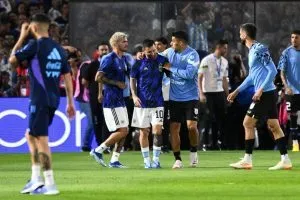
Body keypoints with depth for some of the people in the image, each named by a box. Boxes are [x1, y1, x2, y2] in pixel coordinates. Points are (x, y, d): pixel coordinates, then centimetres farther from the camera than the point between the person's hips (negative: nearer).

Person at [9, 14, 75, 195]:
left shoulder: (35, 45, -10)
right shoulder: (58, 49, 12)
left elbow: (12, 60, 0)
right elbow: (67, 76, 13)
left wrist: (22, 37, 10)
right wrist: (70, 103, 17)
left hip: (40, 99, -8)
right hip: (53, 100, 8)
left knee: (41, 139, -6)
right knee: (31, 135, 20)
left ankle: (50, 184, -10)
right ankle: (36, 179, 16)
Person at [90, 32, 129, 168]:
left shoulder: (123, 58, 15)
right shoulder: (109, 59, -13)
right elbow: (99, 78, -19)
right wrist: (117, 83, -16)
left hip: (120, 100, 9)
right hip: (111, 100, -9)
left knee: (124, 131, 7)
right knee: (122, 130, -11)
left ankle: (114, 160, 12)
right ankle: (98, 151, -1)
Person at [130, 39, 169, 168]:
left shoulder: (162, 60, -1)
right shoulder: (139, 63, -2)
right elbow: (132, 79, 6)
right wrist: (134, 95, -3)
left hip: (157, 102, 0)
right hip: (142, 103, 0)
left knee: (157, 130, -8)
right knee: (144, 132, 4)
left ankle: (156, 159, 0)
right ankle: (146, 160, 13)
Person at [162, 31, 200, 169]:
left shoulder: (192, 54, -12)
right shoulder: (169, 52, 5)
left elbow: (189, 73, -24)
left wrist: (171, 68, -17)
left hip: (190, 97, -5)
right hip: (174, 98, 5)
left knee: (192, 126, -14)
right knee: (174, 128, -1)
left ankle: (193, 152, 12)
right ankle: (177, 160, 8)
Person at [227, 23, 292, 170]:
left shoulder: (259, 49, -12)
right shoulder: (252, 51, 17)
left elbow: (272, 71, -17)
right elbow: (252, 76, 26)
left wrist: (261, 89, -21)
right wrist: (236, 91, 28)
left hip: (264, 93, -9)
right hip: (268, 93, 9)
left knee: (248, 123, -2)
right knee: (274, 126, 6)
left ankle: (247, 160, 2)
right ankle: (285, 160, 3)